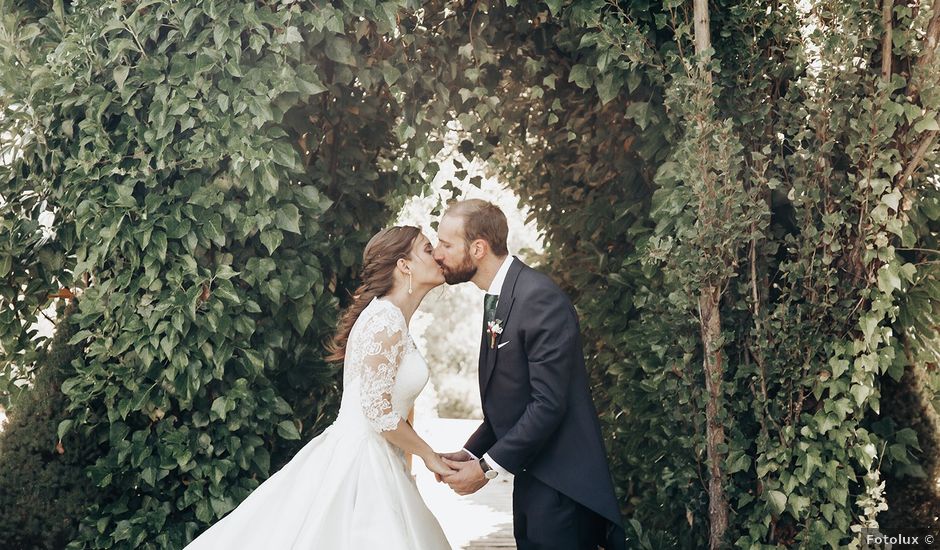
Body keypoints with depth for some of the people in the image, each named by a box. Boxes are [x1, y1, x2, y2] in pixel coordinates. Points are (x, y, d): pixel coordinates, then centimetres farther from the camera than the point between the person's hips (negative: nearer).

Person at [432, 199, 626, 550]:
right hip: (531, 476, 9)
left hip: (559, 482, -9)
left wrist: (488, 467, -17)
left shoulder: (540, 298, -19)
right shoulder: (498, 297, 11)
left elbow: (548, 404, -22)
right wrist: (471, 453, 4)